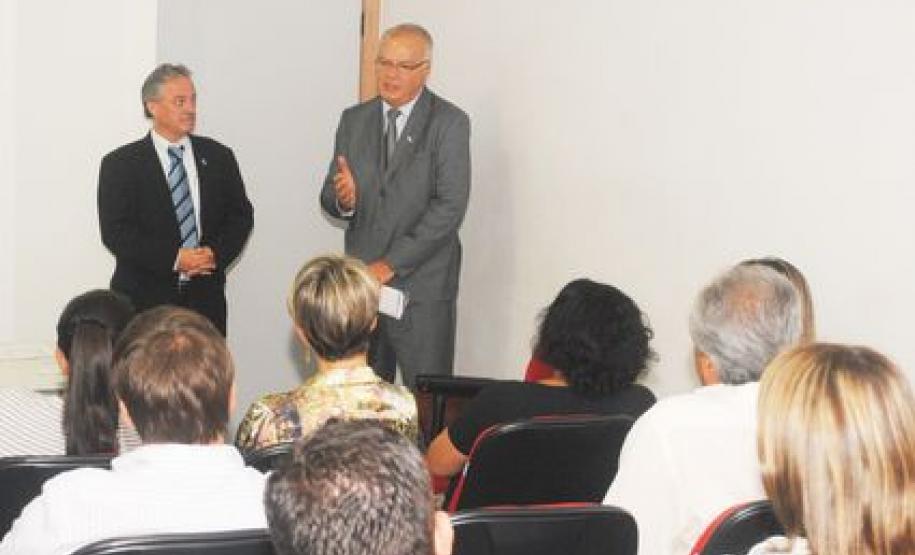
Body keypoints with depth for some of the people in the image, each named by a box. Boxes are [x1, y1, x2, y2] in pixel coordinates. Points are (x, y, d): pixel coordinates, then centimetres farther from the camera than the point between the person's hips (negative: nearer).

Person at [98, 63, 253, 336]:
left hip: (206, 298, 3)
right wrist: (174, 258, -16)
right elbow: (115, 231, -7)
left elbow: (241, 215, 12)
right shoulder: (120, 164, 1)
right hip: (144, 300, -3)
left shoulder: (218, 157, 12)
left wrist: (217, 253, -7)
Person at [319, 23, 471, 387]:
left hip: (422, 287, -4)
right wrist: (343, 199, -13)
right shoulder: (354, 120, 11)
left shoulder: (449, 124, -5)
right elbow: (330, 198, 12)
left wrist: (391, 264, -15)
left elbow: (450, 207, -12)